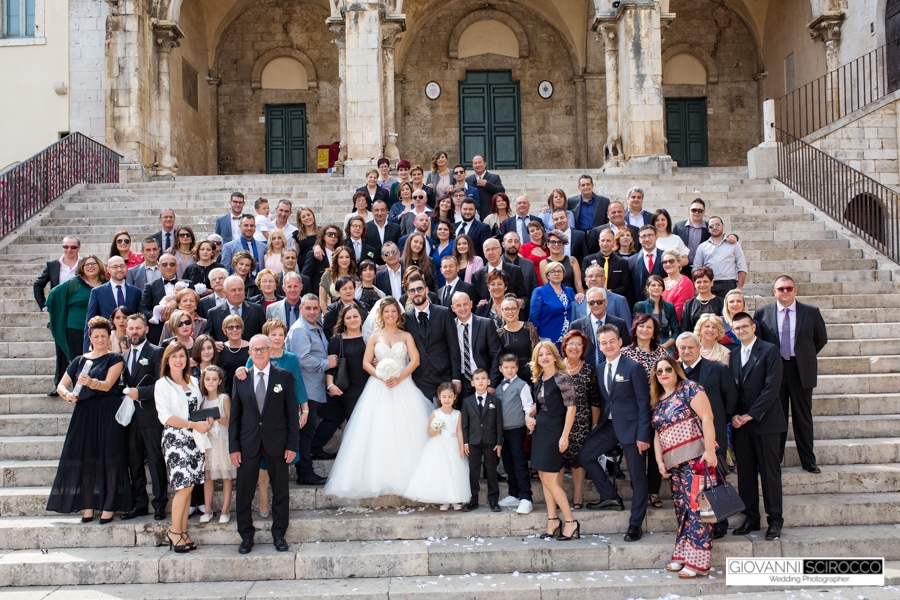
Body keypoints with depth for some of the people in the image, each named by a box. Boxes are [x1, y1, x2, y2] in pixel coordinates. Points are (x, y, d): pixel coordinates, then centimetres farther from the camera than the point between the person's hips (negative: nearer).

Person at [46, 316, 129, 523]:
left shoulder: (115, 359, 3)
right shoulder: (79, 360, 14)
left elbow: (107, 385, -11)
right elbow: (61, 385, 10)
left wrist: (91, 382, -32)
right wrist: (67, 394, -13)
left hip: (108, 416, -4)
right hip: (84, 414, 4)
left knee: (109, 459, -4)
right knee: (85, 459, 1)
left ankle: (108, 507, 0)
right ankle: (87, 506, 7)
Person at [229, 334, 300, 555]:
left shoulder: (284, 376, 0)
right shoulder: (241, 379, 5)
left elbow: (292, 413, -1)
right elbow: (234, 416, 5)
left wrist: (292, 444, -6)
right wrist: (233, 447, 0)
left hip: (276, 442, -1)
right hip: (248, 443, 1)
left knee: (280, 491, 7)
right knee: (244, 492, 5)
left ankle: (279, 535, 20)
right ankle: (246, 536, 19)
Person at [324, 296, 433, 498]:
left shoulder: (406, 336, 9)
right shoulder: (375, 336, 11)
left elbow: (415, 360, -2)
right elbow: (366, 362, 4)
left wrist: (399, 378, -15)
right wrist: (382, 376, -13)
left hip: (403, 387, 0)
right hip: (378, 389, 0)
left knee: (404, 433, -5)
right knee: (378, 434, -5)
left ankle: (404, 477, 0)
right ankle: (378, 479, -2)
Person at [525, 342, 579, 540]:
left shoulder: (563, 378, -13)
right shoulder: (538, 379, 9)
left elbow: (571, 407, -15)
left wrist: (565, 435, -19)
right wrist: (529, 416, 1)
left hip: (554, 430, -8)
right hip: (539, 429, 8)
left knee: (550, 480, -7)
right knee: (544, 478, 9)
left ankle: (571, 522, 3)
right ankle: (553, 521, 17)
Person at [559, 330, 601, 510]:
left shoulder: (589, 371, 1)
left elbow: (595, 401, 4)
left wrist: (595, 425, 3)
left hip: (581, 423, 0)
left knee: (578, 460, 4)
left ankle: (578, 498, 13)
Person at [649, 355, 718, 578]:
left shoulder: (689, 388, -3)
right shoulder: (657, 401, 17)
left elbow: (707, 417, -11)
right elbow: (657, 433, 16)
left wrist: (710, 450, -19)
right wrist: (659, 460, 2)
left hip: (696, 458, -7)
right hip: (674, 464, 7)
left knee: (696, 507, -7)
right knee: (682, 509, 9)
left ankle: (698, 561, -3)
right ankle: (683, 556, 14)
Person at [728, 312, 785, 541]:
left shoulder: (769, 350, -4)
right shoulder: (733, 355, 12)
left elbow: (772, 387, -12)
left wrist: (750, 415, -13)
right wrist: (734, 415, -4)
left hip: (764, 421, -5)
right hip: (740, 423, 5)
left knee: (769, 471, 0)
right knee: (745, 472, 7)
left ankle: (775, 520, 9)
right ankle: (751, 518, 15)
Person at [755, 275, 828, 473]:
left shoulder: (811, 312, 1)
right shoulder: (762, 313, 1)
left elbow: (821, 338, 12)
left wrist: (807, 357, 9)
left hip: (802, 370, 0)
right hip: (774, 370, 0)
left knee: (803, 417, 7)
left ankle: (808, 461, 16)